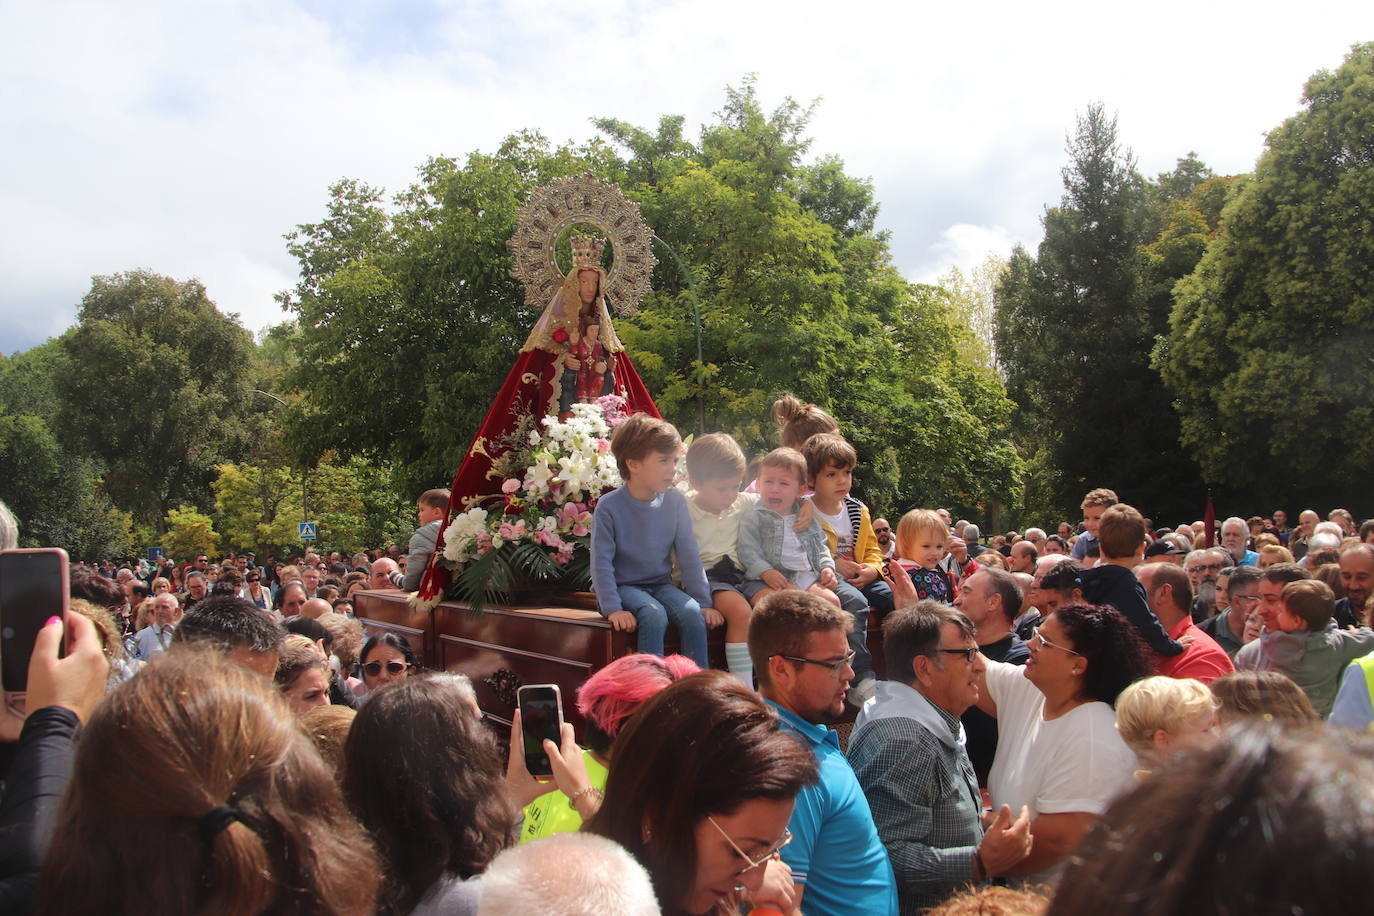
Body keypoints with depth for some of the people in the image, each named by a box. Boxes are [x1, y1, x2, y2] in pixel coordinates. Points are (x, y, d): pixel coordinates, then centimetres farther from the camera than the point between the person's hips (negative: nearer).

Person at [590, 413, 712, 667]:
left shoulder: (675, 501, -2)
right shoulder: (609, 507, -13)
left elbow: (689, 555, 1)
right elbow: (602, 562, -12)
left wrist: (703, 602, -4)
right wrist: (612, 608, -21)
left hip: (661, 584, 4)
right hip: (623, 586, -3)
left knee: (692, 613, -24)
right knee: (654, 614, -32)